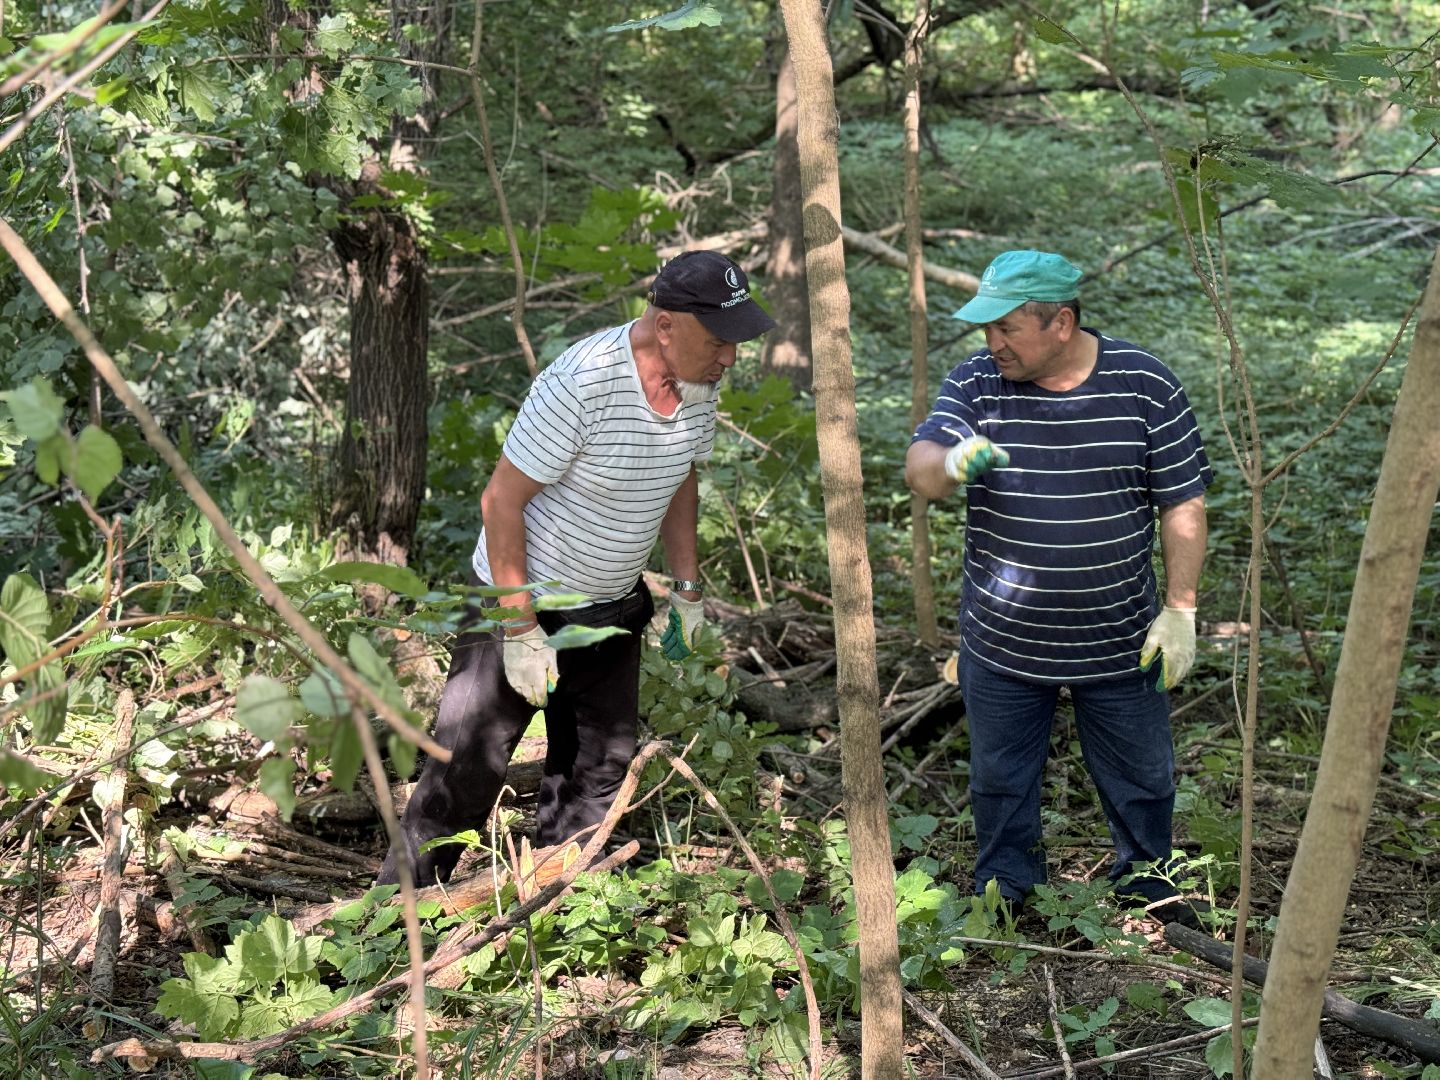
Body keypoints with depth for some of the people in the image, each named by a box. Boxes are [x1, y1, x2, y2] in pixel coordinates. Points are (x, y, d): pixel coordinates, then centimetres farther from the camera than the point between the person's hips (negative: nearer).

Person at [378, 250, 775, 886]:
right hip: (521, 600, -7)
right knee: (466, 773, -2)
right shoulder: (582, 381, -29)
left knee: (601, 774, 10)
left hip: (614, 610, 7)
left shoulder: (701, 381, -6)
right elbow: (501, 501, -23)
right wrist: (521, 631, -22)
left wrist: (686, 588, 10)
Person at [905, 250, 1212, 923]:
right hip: (1001, 641, 1)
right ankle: (1004, 890, 39)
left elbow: (1183, 503, -4)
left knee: (1140, 777, 17)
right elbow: (919, 468, -21)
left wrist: (1180, 611, -7)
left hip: (1121, 641, -1)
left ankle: (1146, 879, 41)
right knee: (1000, 779, 17)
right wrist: (951, 463, -45)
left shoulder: (1145, 387, -11)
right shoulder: (975, 385, -8)